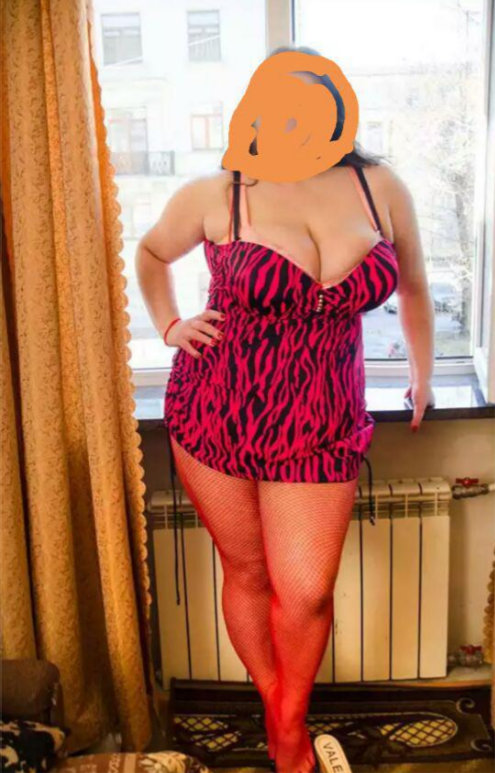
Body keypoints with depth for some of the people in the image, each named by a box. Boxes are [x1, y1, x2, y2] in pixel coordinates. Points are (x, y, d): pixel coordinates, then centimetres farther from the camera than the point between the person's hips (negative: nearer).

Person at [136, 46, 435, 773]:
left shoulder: (381, 188, -2)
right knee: (248, 574, 12)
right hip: (214, 416, 0)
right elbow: (151, 253, 15)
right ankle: (274, 710, 38)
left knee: (306, 593, -1)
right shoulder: (214, 196, -6)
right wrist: (169, 324, 4)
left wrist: (422, 378, 20)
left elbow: (412, 285, 15)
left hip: (319, 431, 1)